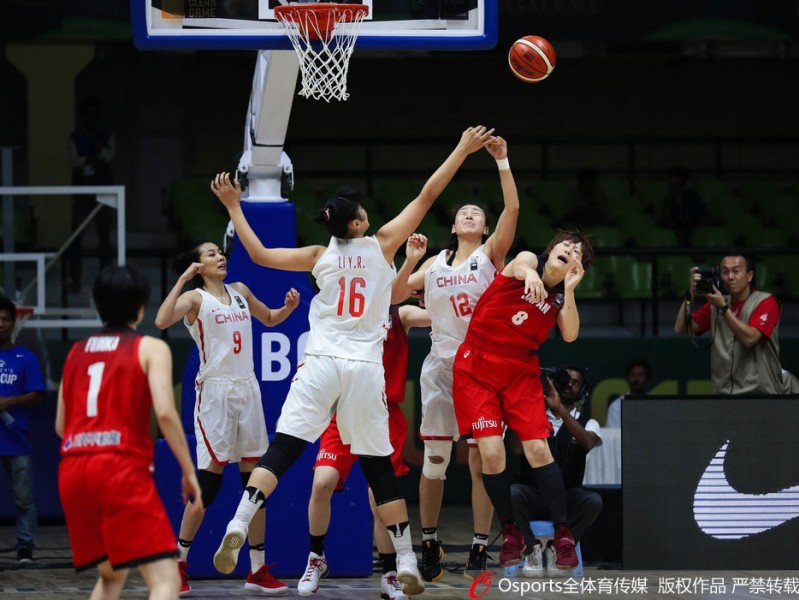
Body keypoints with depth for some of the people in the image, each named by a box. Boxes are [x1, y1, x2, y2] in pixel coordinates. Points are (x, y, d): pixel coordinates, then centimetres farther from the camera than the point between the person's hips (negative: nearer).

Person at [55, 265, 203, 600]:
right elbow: (165, 412, -9)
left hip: (72, 471, 6)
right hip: (121, 470, -6)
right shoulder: (150, 348, 5)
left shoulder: (76, 352, 21)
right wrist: (189, 472, -3)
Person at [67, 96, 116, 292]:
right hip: (82, 192, 0)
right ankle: (74, 278, -4)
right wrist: (91, 158, -12)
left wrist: (93, 137, -11)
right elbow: (74, 160, -4)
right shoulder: (75, 137, 7)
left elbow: (108, 156, -10)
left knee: (104, 235, 1)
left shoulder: (107, 136, 7)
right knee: (77, 234, -5)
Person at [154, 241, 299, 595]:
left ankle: (258, 570, 8)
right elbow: (162, 321, -24)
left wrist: (289, 308, 8)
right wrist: (183, 278, -21)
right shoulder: (194, 298, -5)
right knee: (208, 484, -8)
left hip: (247, 390, 6)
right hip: (214, 391, -6)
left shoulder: (240, 292, 13)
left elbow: (269, 319, 29)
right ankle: (178, 563, 2)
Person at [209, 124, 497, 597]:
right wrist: (462, 151, 11)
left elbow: (259, 254, 10)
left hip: (321, 364, 1)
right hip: (365, 369, 0)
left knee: (281, 452, -3)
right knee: (380, 468, 6)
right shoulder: (382, 246, 2)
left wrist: (234, 206, 20)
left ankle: (238, 527, -24)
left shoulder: (319, 257, 6)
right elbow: (427, 197, 5)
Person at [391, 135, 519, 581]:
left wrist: (502, 162, -17)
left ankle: (480, 549, 0)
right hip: (442, 365, 3)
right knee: (435, 460, 2)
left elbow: (512, 210, -10)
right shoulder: (435, 263, 14)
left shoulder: (491, 254, 5)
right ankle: (430, 545, 14)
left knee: (482, 458, -4)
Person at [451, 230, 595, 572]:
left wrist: (569, 289, -10)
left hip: (521, 373, 3)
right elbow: (519, 265, -29)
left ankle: (563, 534, -1)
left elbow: (569, 335, -9)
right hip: (476, 369, -3)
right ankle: (510, 533, 5)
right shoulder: (530, 261, -2)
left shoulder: (561, 297, 9)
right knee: (491, 452, -11)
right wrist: (530, 275, -53)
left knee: (538, 449, -9)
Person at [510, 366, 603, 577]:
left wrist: (560, 409, -28)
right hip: (532, 496, -1)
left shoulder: (587, 423, 8)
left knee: (593, 501, -32)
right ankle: (533, 549, -16)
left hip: (567, 498, 1)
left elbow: (587, 442, -17)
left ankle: (556, 548, -13)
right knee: (511, 493, -35)